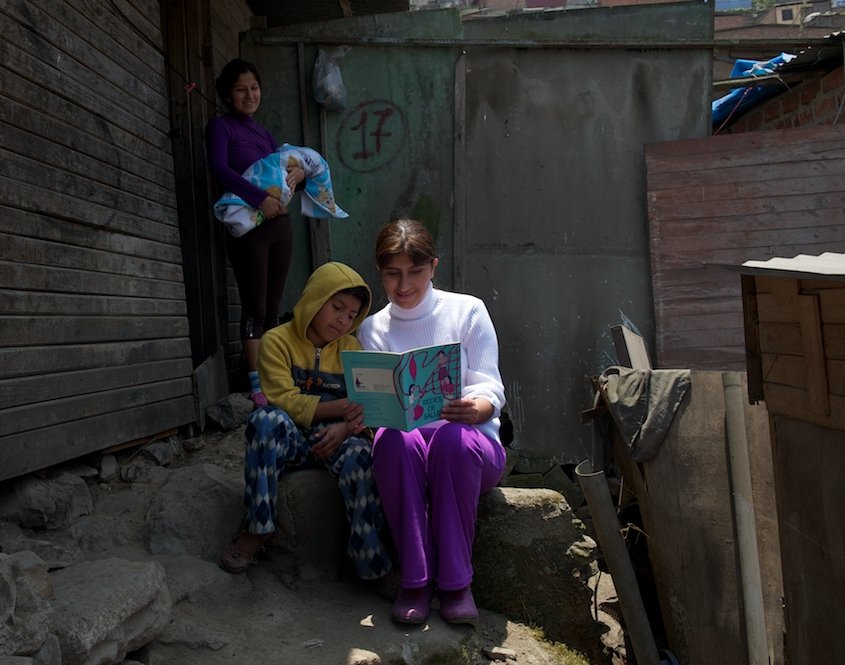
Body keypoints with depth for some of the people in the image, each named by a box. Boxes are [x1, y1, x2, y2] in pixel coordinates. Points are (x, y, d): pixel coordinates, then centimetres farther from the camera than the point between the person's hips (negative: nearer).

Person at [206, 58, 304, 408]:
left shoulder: (262, 132, 19)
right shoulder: (220, 126, -1)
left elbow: (286, 163, 22)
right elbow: (219, 169, -16)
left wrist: (299, 172, -3)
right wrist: (260, 198, -26)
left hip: (280, 223, 6)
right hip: (248, 225, -6)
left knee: (273, 307, 7)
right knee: (255, 307, -6)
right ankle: (256, 385, -3)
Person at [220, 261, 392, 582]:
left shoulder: (351, 348, 11)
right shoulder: (277, 341, -1)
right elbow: (284, 402, -14)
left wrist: (345, 427, -22)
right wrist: (343, 406, -19)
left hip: (334, 438, 2)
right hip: (289, 439, -1)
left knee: (359, 453, -32)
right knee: (267, 419, -34)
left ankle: (367, 550, -18)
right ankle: (257, 526, -25)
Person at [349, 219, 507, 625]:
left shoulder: (467, 311, 6)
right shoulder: (372, 329, 12)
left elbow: (490, 390, -2)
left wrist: (475, 409, -27)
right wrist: (361, 416, -22)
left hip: (470, 445, -1)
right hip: (405, 453, 1)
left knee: (450, 436, -37)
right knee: (393, 439, -35)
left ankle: (456, 581, -24)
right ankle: (415, 579, -25)